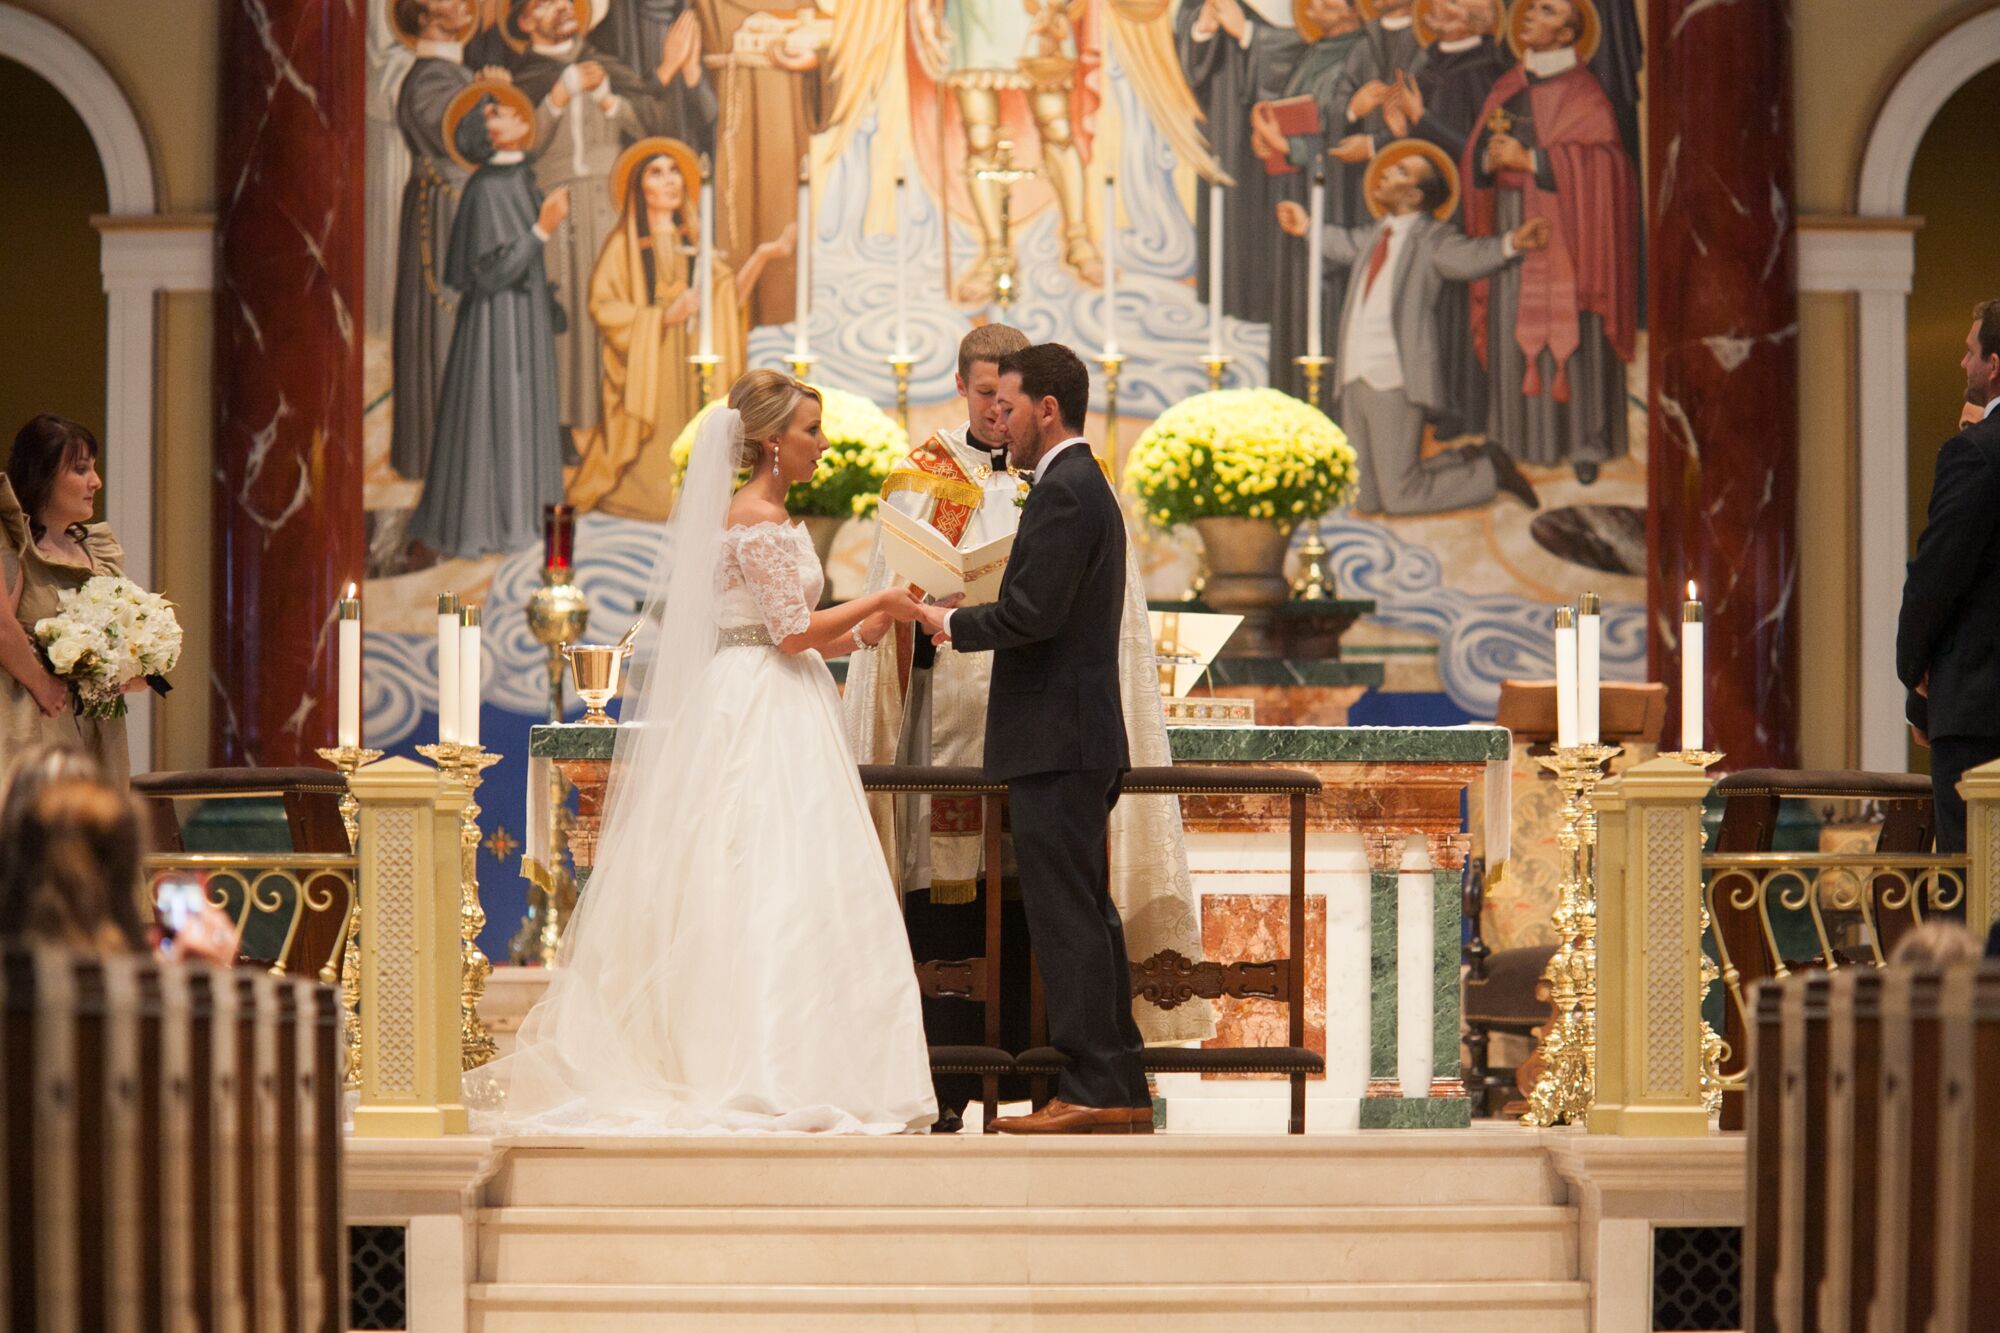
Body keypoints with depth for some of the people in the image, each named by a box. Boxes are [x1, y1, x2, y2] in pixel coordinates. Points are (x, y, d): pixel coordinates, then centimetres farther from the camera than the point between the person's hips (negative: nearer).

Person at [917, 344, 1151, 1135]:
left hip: (1056, 742, -11)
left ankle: (1090, 1091, -8)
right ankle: (1121, 1090, 15)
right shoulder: (1087, 488, 19)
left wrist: (953, 623, -6)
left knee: (1066, 915, -9)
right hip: (1082, 741, 11)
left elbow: (1031, 613, -22)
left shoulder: (1062, 492, -13)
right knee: (1087, 914, 12)